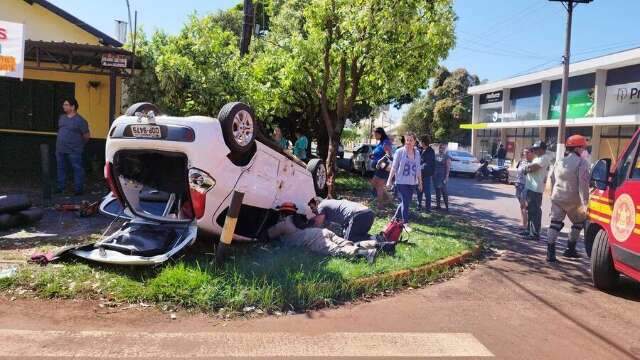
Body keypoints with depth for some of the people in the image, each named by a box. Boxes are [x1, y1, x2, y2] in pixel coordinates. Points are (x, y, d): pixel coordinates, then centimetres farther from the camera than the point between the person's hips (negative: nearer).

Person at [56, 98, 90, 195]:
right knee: (61, 168, 14)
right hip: (60, 149, 7)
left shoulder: (80, 120, -10)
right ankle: (60, 187, 24)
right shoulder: (61, 117, 11)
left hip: (74, 151, -7)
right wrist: (62, 141, 18)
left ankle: (78, 188, 5)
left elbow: (87, 136, -6)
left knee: (77, 169, -2)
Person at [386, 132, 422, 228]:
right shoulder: (400, 152, -6)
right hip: (401, 181, -5)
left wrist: (420, 182, 15)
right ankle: (405, 224, -1)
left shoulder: (417, 153, 6)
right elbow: (394, 167, -4)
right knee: (405, 202, -9)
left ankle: (396, 218, 28)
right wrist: (389, 180, -5)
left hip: (412, 182, 5)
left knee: (405, 202, 10)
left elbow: (418, 169, 13)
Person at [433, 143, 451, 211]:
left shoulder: (447, 157, -4)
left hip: (442, 176, -6)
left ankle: (447, 206, -4)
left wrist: (446, 177, -16)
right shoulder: (436, 155, 12)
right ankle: (438, 205, 18)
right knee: (437, 191, 10)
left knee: (444, 191, -8)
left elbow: (448, 167, -9)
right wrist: (432, 174, 9)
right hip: (435, 176, 6)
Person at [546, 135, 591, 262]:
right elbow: (583, 184, -15)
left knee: (555, 224, 2)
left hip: (557, 198, 5)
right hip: (572, 200, -5)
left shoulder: (559, 162, 13)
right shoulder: (581, 162, -9)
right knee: (578, 223, 18)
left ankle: (550, 252, -7)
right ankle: (570, 250, 21)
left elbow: (552, 180, 18)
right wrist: (585, 203, -16)